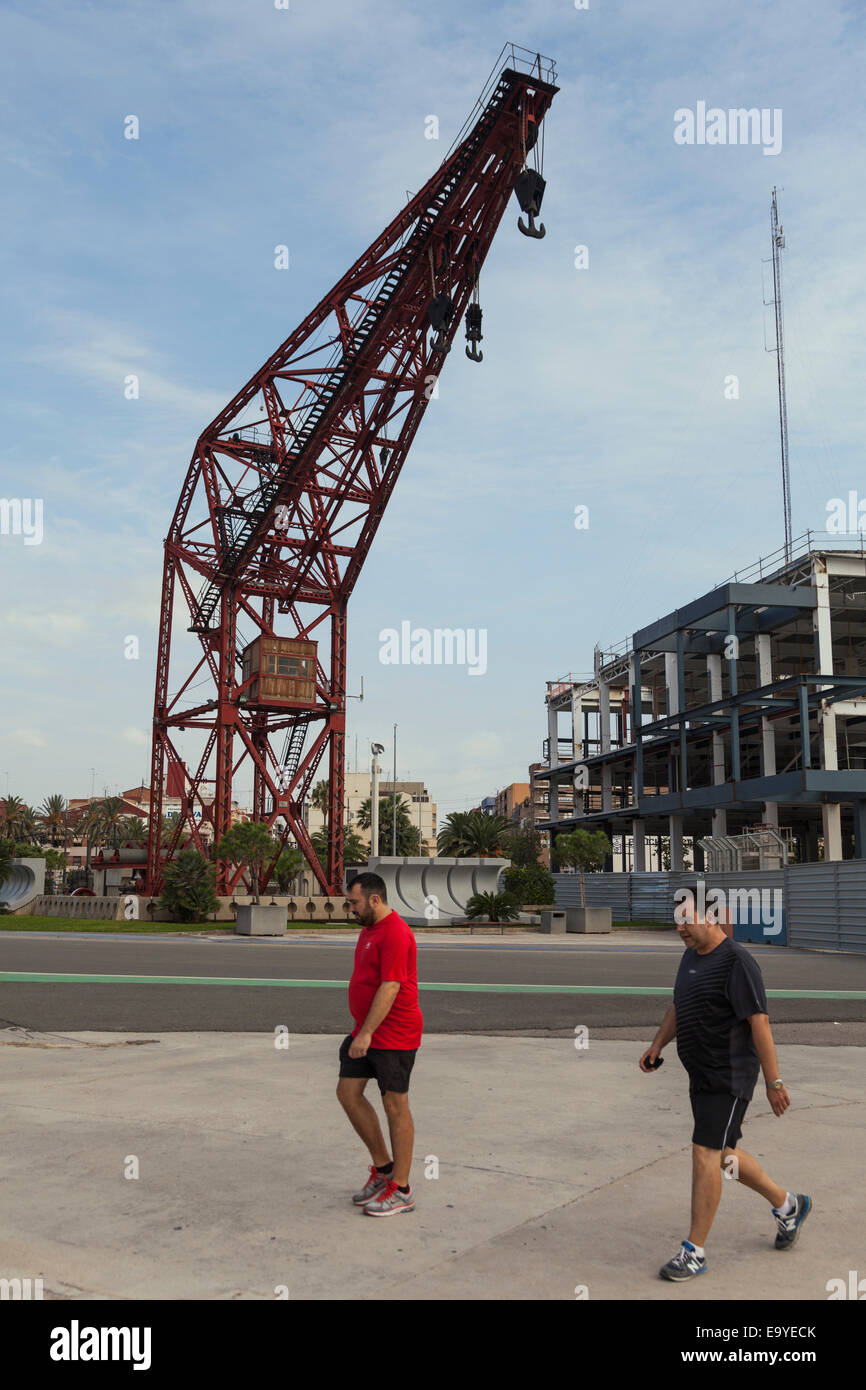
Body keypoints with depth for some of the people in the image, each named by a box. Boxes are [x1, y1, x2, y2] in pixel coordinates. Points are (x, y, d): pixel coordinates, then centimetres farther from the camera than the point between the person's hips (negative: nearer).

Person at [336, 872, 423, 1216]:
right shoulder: (369, 930, 13)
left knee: (395, 1105, -1)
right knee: (348, 1092, 8)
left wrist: (367, 1033, -27)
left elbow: (390, 988, -25)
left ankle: (401, 1190, 11)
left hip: (394, 1037, -10)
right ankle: (383, 1167, 21)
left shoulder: (395, 933, -19)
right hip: (366, 1032, 10)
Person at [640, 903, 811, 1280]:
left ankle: (694, 1252, 3)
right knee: (723, 1156, 17)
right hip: (702, 1076, 9)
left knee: (705, 1156, -8)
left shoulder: (736, 962, -18)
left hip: (729, 1076, -9)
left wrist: (774, 1082, -19)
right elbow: (678, 1008, 20)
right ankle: (787, 1205, 37)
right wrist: (656, 1046, 9)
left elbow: (759, 1022, -19)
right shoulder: (691, 956, 10)